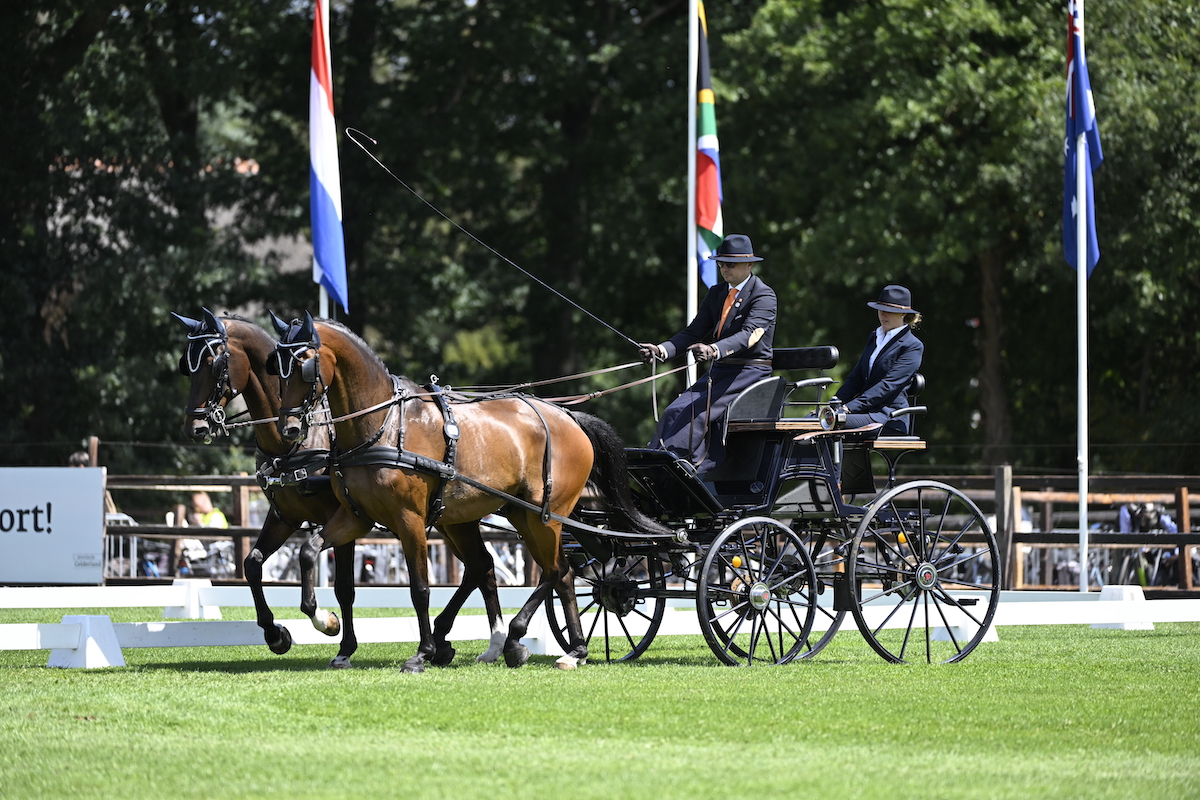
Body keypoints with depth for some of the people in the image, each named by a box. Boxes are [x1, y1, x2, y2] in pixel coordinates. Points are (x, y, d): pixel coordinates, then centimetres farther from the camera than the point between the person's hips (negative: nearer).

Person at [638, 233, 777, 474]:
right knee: (677, 410, -14)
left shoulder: (764, 296, -9)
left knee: (697, 411, -25)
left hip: (751, 371, -8)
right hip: (720, 370, 8)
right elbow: (693, 332, 10)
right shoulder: (716, 294, 15)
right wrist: (661, 350, -9)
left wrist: (715, 350, -43)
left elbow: (749, 334, -25)